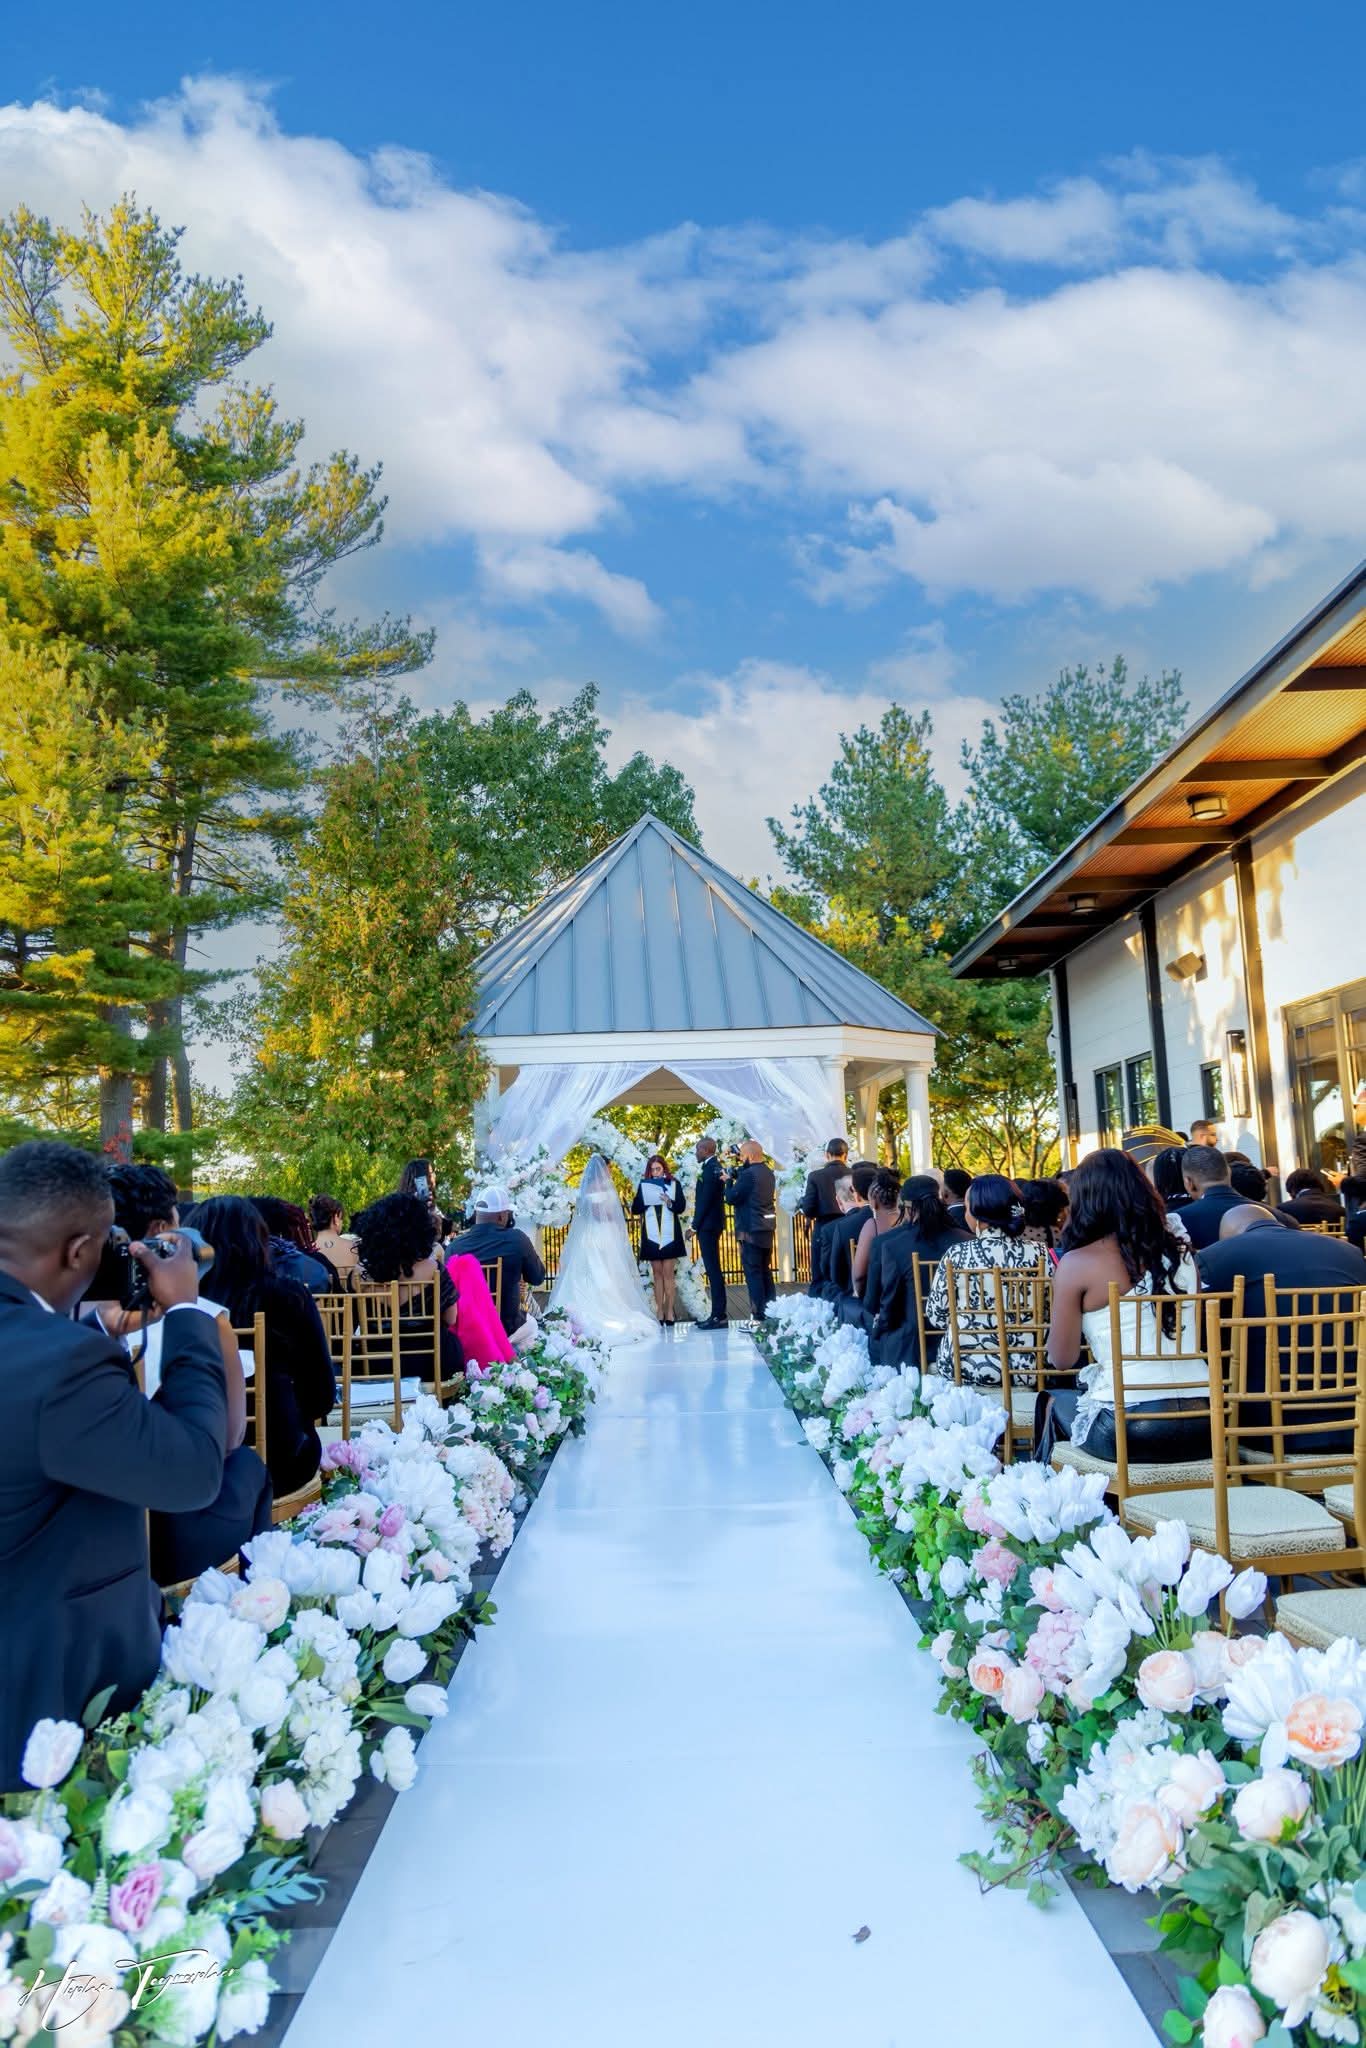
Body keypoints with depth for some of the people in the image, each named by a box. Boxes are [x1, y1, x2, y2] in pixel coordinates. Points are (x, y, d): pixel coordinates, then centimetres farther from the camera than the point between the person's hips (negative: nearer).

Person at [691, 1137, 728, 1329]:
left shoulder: (711, 1169, -15)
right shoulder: (713, 1167, 14)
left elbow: (705, 1200, -18)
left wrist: (695, 1226, -13)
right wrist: (697, 1225, 14)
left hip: (708, 1225, -10)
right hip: (711, 1225, 10)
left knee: (713, 1271, -7)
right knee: (713, 1271, 11)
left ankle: (720, 1315, -5)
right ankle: (719, 1313, 15)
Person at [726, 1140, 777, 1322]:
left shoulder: (749, 1174, -17)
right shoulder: (768, 1172, 12)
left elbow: (732, 1198, -15)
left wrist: (729, 1181, 0)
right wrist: (735, 1177, 6)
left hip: (751, 1230, -9)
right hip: (767, 1229, 9)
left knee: (753, 1273, -5)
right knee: (765, 1272, 15)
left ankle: (759, 1317, -6)